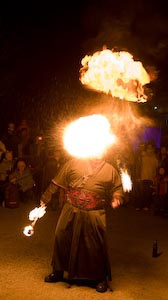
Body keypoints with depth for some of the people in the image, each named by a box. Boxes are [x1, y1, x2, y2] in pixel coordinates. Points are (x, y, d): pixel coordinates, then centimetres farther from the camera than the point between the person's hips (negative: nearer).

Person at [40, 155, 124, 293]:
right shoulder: (74, 162, 2)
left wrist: (116, 199, -12)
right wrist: (45, 199, 8)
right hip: (70, 212, 2)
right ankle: (58, 272, 36)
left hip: (94, 215, -1)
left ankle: (100, 278, 26)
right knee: (61, 239, 12)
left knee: (96, 246, 2)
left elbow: (117, 188, 10)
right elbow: (57, 182, 5)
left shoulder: (110, 169, 3)